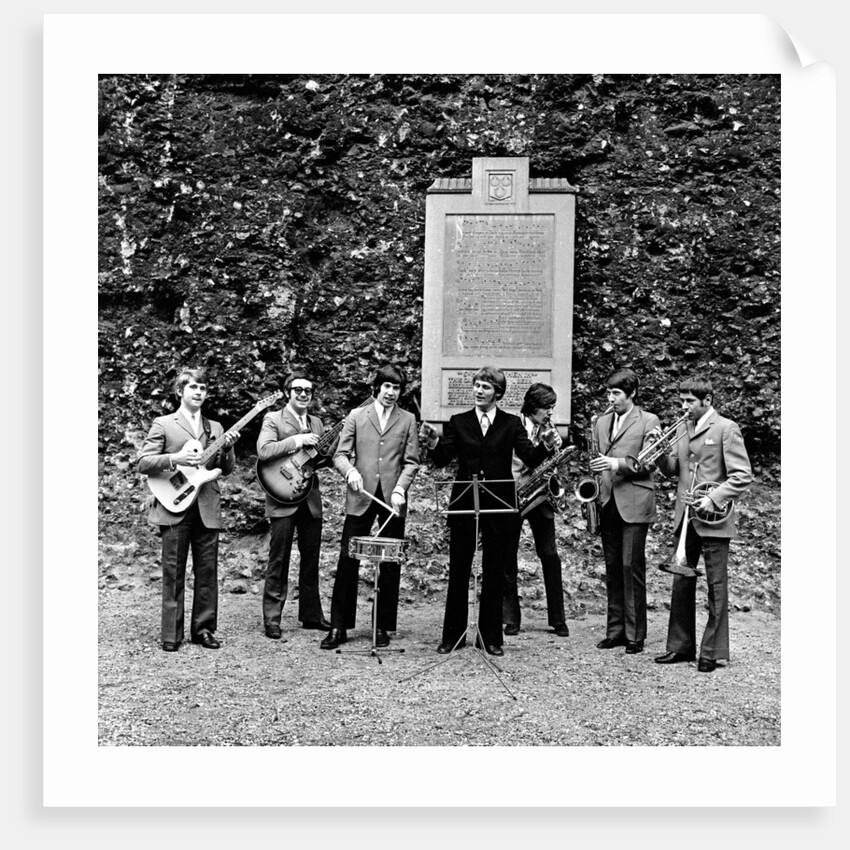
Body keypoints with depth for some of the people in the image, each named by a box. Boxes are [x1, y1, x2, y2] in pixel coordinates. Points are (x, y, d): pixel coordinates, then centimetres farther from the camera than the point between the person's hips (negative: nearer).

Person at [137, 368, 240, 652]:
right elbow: (143, 463, -4)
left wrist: (227, 449, -6)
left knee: (207, 571, 6)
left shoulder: (215, 428, 16)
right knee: (174, 573, 0)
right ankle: (172, 635, 9)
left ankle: (203, 629, 16)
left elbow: (226, 469, 14)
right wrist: (174, 459, -18)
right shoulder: (163, 424, 4)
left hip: (208, 508, 4)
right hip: (175, 506, -4)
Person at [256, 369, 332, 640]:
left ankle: (311, 615, 22)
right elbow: (263, 451, -19)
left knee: (311, 559, 11)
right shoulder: (273, 419, -3)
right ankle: (272, 619, 7)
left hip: (310, 498, 6)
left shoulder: (316, 423, 16)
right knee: (278, 560, -2)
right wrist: (296, 440, -21)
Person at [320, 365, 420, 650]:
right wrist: (350, 471, -16)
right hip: (360, 498, 0)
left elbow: (411, 463, 5)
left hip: (392, 499, 1)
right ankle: (339, 627, 7)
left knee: (390, 565, 4)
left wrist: (400, 489, -11)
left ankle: (383, 627, 15)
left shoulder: (407, 420, 10)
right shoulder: (356, 416, 9)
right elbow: (340, 455, 5)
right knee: (347, 560, -2)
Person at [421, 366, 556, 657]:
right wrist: (433, 443, -23)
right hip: (463, 503, 1)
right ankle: (453, 635, 17)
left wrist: (545, 446, -26)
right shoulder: (458, 422, 6)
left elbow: (530, 459, -6)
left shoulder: (511, 423, 4)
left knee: (494, 573, 6)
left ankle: (490, 637, 17)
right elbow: (442, 460, -3)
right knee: (458, 571, 5)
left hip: (499, 504, 0)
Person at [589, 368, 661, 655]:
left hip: (634, 504, -5)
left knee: (632, 567, -5)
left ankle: (635, 634, 4)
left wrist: (616, 463, -19)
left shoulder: (649, 421, 1)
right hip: (607, 503, 5)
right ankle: (615, 630, 17)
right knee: (612, 567, 9)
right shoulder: (602, 422, 16)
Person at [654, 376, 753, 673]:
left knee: (716, 587, 4)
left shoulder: (726, 428, -6)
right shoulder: (683, 428, 13)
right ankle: (681, 646, 20)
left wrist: (713, 499, -20)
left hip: (713, 520, -6)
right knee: (681, 583, 9)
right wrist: (660, 452, -4)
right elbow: (672, 470, 15)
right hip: (685, 518, 6)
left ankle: (712, 652, 12)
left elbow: (743, 476, -10)